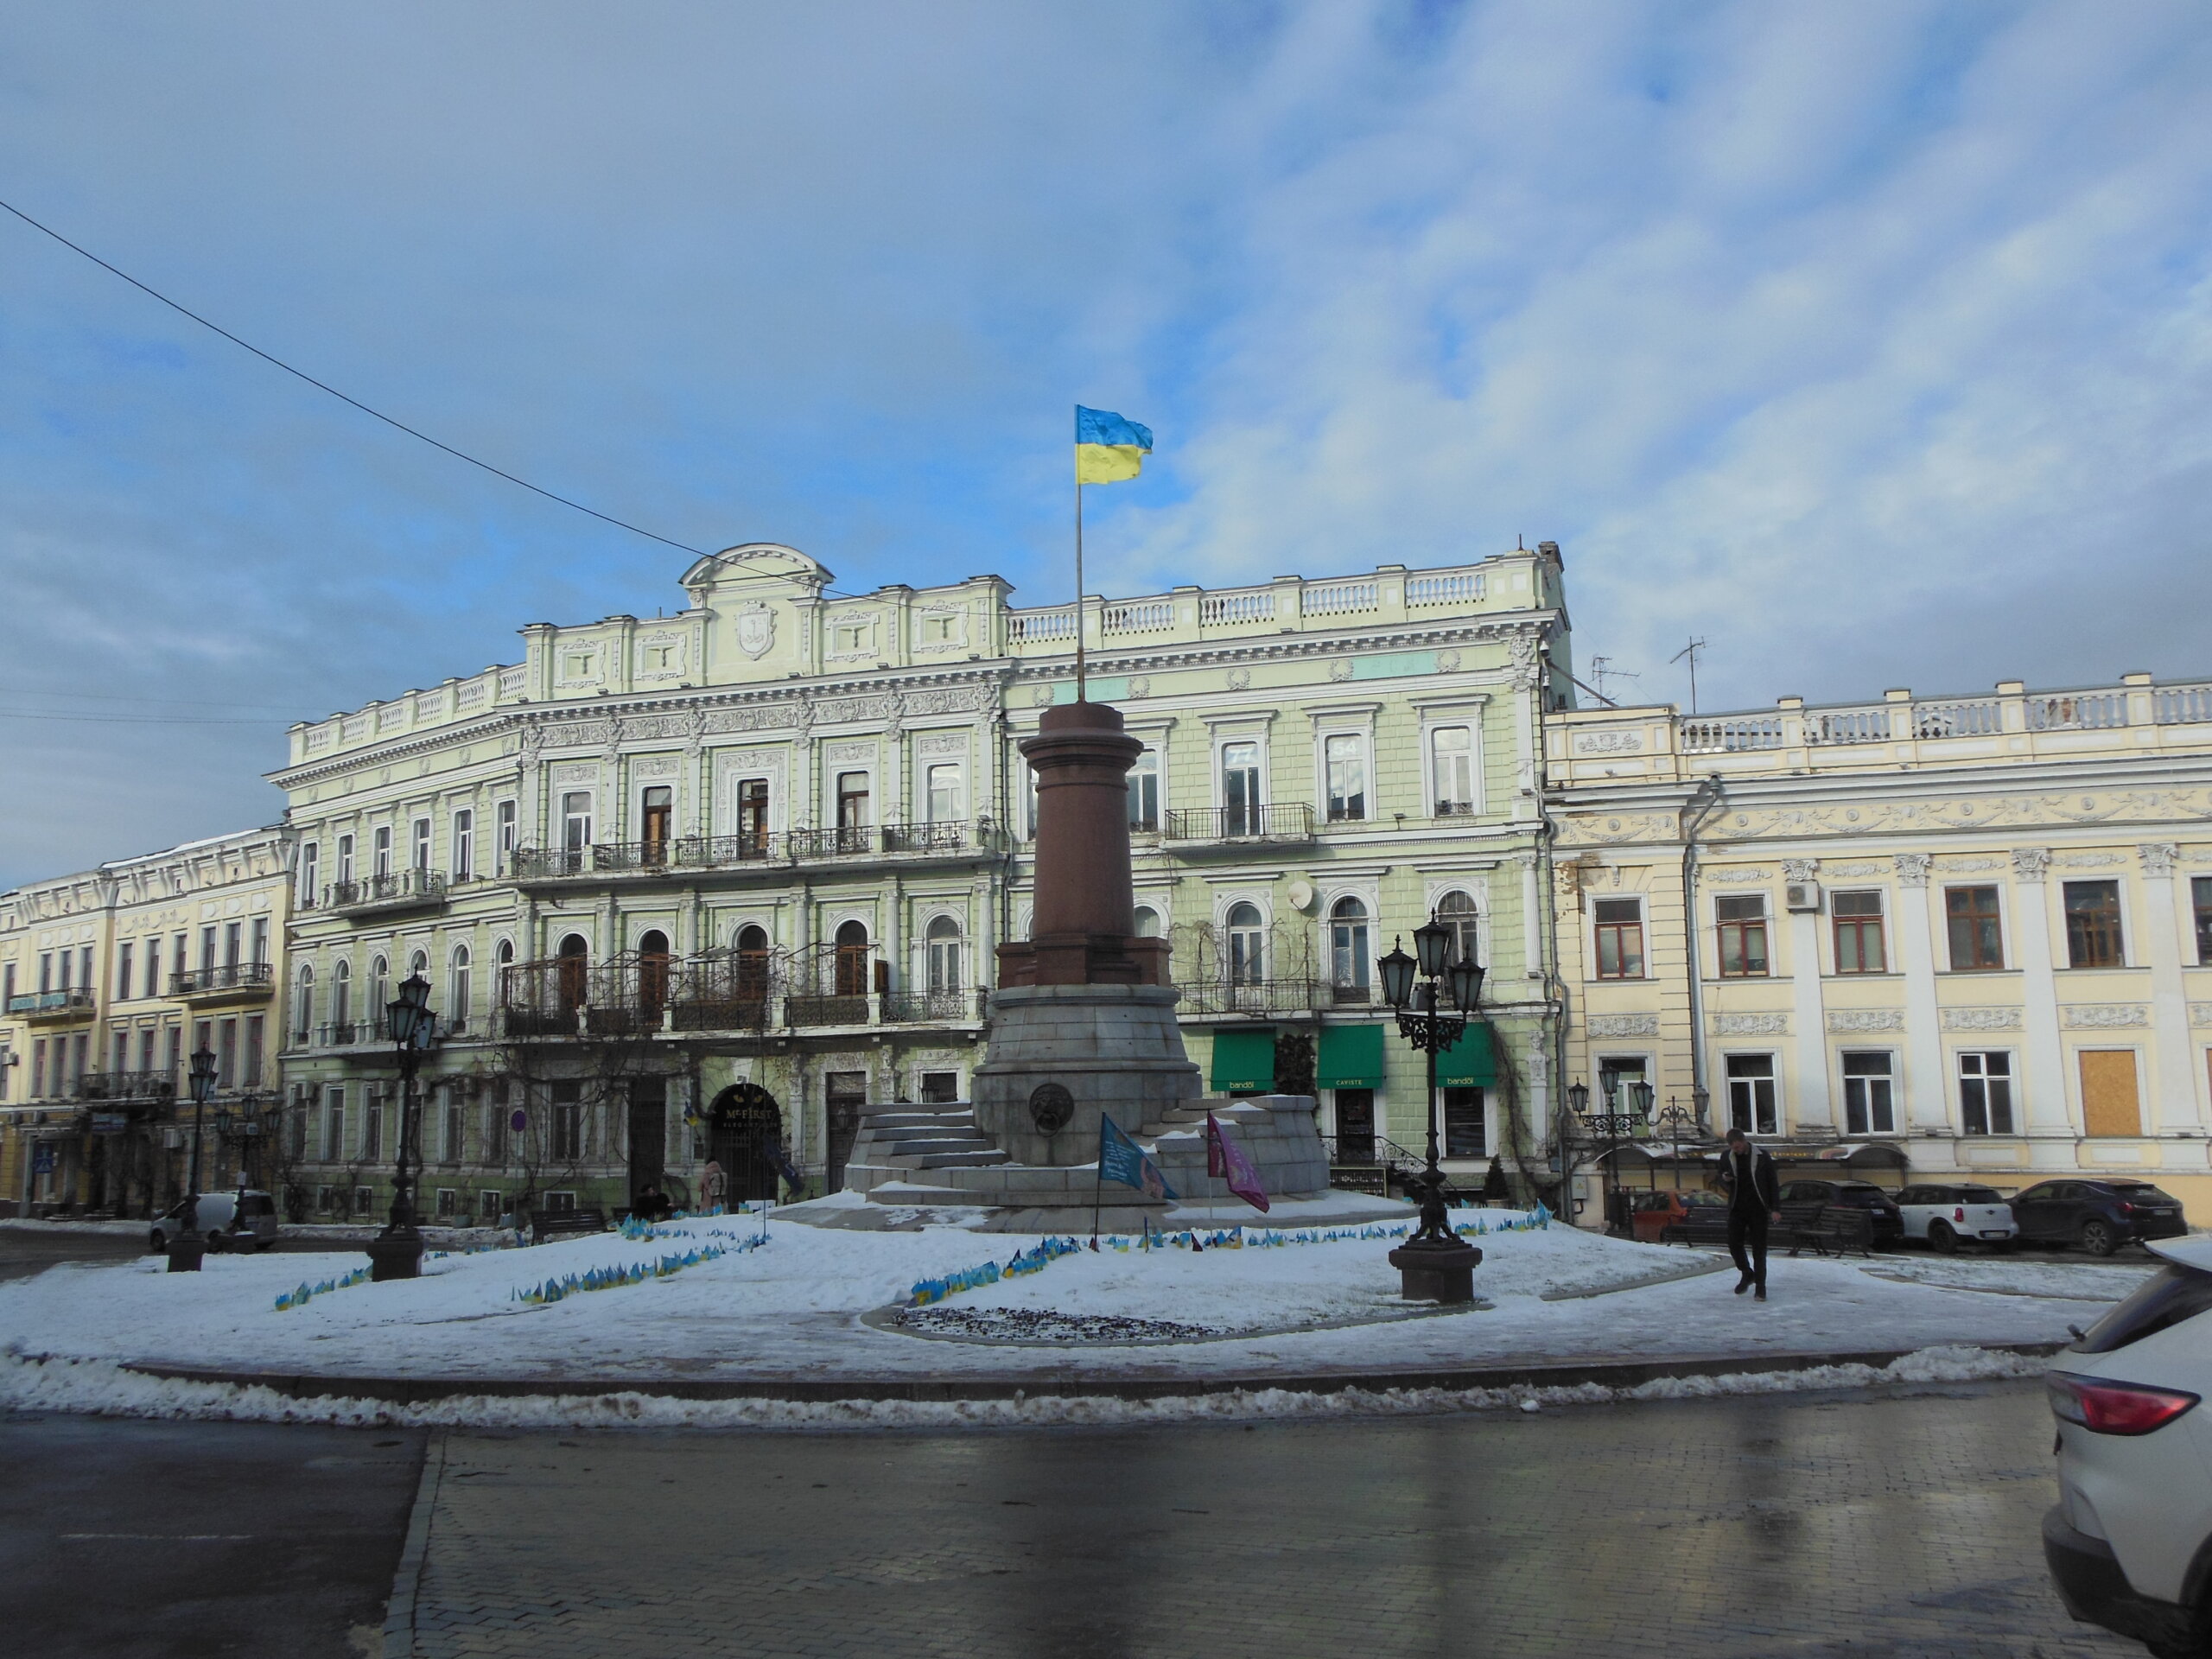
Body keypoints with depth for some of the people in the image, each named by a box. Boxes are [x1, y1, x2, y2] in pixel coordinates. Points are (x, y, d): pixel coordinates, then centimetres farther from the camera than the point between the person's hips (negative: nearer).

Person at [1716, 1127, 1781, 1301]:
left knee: (1759, 1248, -1)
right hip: (1737, 1208, 3)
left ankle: (1760, 1287, 5)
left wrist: (1775, 1208, -5)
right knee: (1734, 1244, -4)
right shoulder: (1726, 1158, 4)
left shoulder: (1761, 1156, -4)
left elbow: (1773, 1182, 0)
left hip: (1758, 1208, -3)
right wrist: (1725, 1180, -11)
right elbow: (1725, 1187, 14)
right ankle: (1747, 1274, 21)